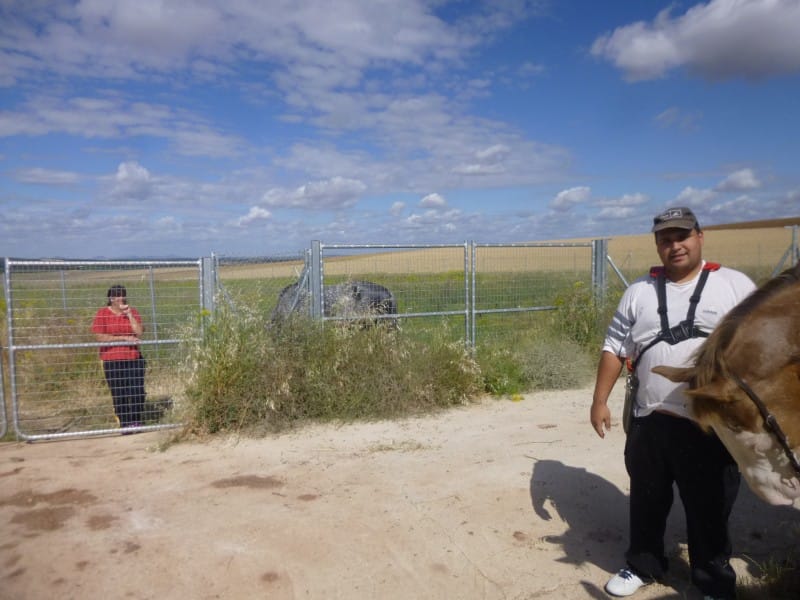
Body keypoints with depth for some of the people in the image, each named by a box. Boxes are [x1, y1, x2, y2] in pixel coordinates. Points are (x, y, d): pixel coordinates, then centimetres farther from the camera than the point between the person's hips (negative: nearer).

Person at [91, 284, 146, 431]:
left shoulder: (132, 311, 7)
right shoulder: (102, 313, -2)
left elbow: (139, 333, -3)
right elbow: (100, 337, -10)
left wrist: (129, 314, -9)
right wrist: (124, 338, -14)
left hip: (134, 358, 2)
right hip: (112, 360, -2)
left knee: (138, 392, -2)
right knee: (119, 394, 1)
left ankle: (136, 422, 10)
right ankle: (125, 424, 11)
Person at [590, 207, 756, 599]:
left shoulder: (735, 285, 0)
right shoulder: (639, 292, 6)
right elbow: (614, 348, 7)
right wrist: (600, 400, 4)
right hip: (649, 420, 3)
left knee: (709, 510, 12)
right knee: (646, 501, 17)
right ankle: (643, 565, 39)